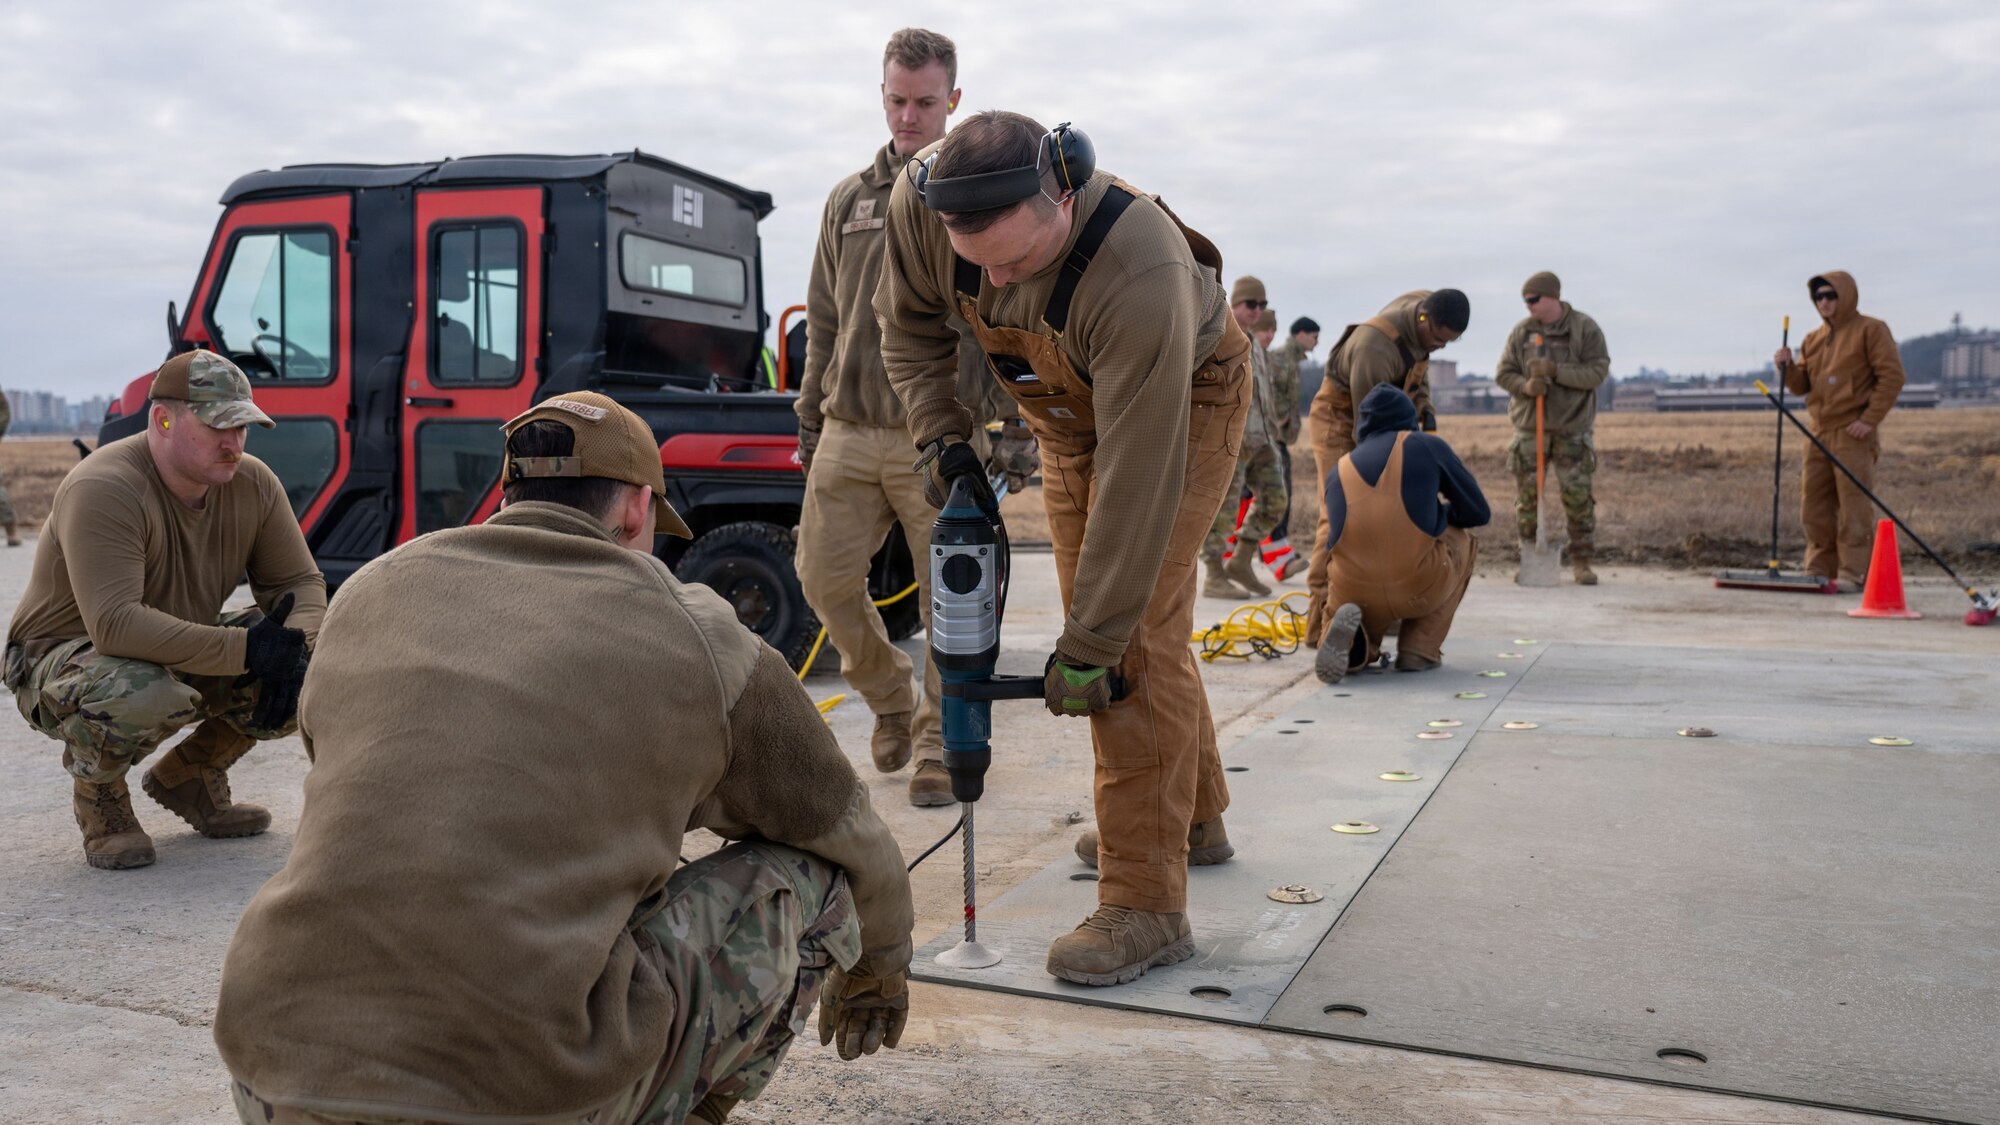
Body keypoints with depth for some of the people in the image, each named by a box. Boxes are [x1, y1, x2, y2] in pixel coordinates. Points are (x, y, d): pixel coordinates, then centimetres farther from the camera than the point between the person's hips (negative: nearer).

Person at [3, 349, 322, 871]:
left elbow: (299, 583, -4)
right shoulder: (102, 489, -28)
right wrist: (246, 650, -42)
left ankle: (189, 778, 9)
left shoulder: (253, 484, -8)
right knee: (142, 694, -40)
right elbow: (115, 623, -38)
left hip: (186, 649, 6)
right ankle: (98, 795, -2)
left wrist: (291, 649, -27)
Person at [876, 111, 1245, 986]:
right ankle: (1192, 816, 31)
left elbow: (1138, 479, -39)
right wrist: (940, 435, -16)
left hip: (1182, 403, -6)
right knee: (1099, 612, 12)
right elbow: (908, 324, -3)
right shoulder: (919, 206, -26)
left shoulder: (1140, 274, -43)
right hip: (1065, 410, 7)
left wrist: (1087, 647, -35)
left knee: (1136, 635, -16)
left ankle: (1146, 905, -10)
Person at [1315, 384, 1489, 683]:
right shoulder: (1429, 446, 9)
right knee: (1463, 539, 30)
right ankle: (1420, 650, 17)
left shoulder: (1338, 471, 17)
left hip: (1353, 594, 3)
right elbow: (1478, 513, 14)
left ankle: (1354, 641, -5)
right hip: (1419, 589, -3)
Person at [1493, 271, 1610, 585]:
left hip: (1573, 428, -2)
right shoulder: (1521, 331, 2)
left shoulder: (1585, 328, -5)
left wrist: (1555, 371, -22)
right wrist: (1526, 386, -17)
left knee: (1579, 496, -4)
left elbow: (1598, 371, -12)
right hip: (1529, 427, 2)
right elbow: (1503, 373, 4)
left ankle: (1582, 563, 7)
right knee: (1527, 495, 2)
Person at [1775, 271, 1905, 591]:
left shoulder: (1871, 330, -2)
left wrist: (1870, 419, -14)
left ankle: (1852, 573, -4)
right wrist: (1788, 368, -5)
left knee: (1854, 505, -7)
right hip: (1820, 433, 7)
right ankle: (1821, 570, 16)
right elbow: (1801, 386, 16)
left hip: (1854, 433, -6)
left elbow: (1892, 376, -8)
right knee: (1814, 504, 7)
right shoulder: (1813, 339, 17)